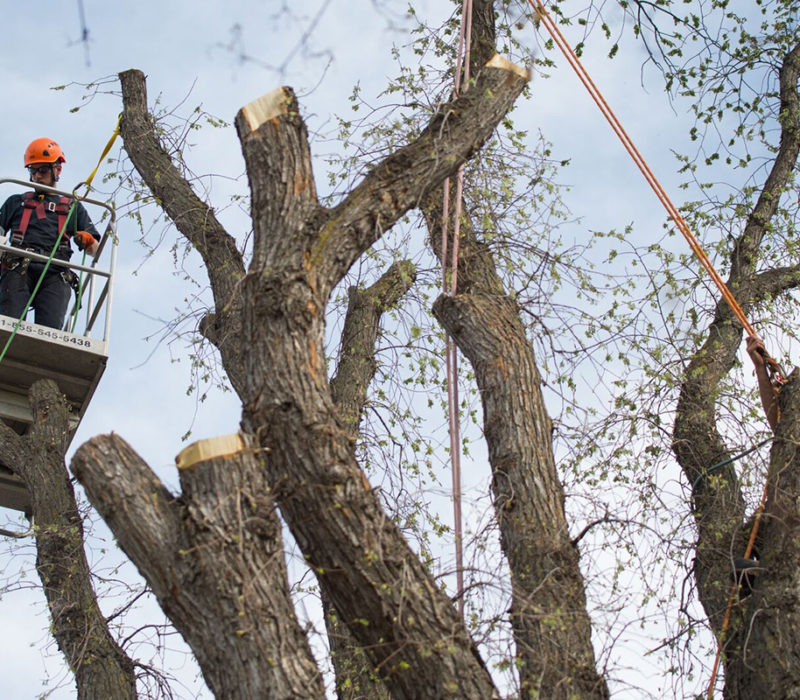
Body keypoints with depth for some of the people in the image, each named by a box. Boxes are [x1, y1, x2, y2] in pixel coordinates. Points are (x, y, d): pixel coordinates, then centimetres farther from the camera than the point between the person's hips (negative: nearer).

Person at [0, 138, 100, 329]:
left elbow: (94, 250, 22)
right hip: (18, 268, 0)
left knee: (50, 328, -24)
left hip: (54, 273, 0)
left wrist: (88, 241, -3)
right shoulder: (16, 202, 33)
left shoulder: (73, 207, 30)